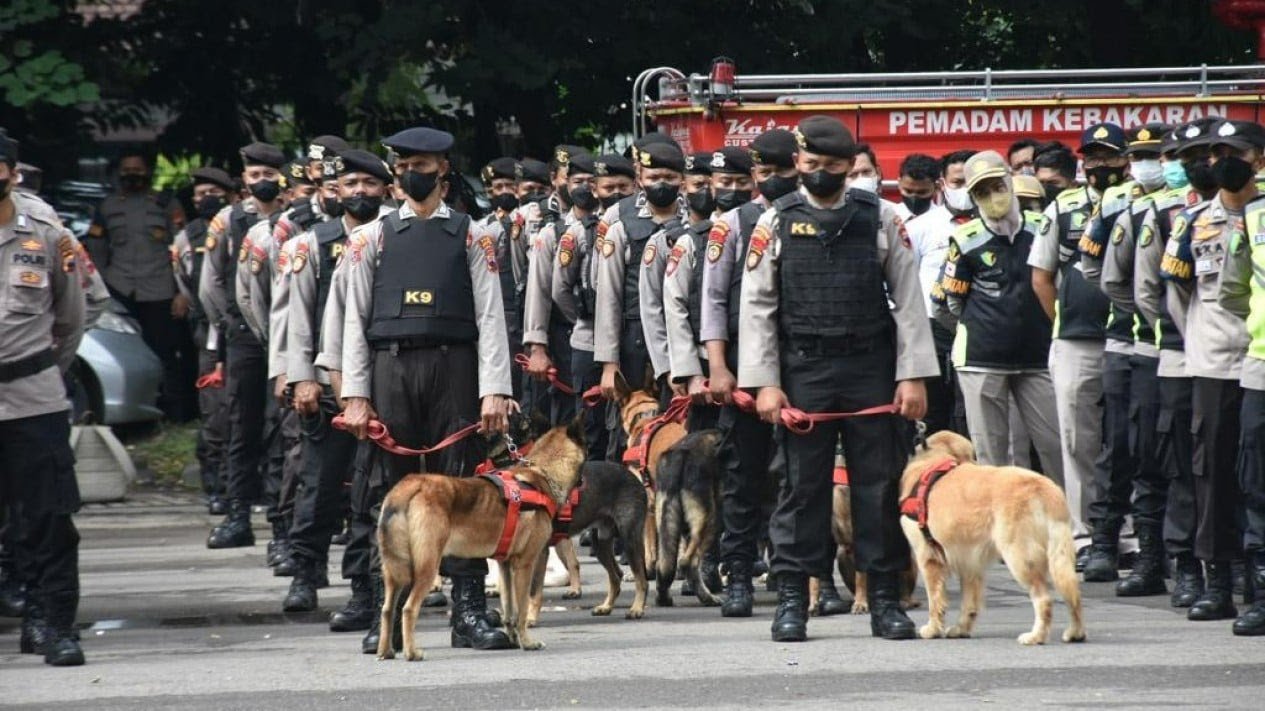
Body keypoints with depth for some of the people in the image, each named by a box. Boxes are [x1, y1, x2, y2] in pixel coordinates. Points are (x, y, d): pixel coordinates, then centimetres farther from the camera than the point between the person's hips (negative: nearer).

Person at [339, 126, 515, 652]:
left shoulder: (471, 238, 8)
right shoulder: (373, 238, 10)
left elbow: (490, 317, 3)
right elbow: (355, 320, 8)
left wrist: (494, 390, -7)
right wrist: (355, 395, -1)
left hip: (454, 370, -1)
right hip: (390, 368, 1)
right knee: (391, 491, 2)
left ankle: (469, 612, -2)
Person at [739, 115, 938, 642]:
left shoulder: (880, 220, 4)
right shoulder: (777, 223, 4)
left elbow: (908, 299, 4)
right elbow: (757, 307, 3)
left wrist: (913, 376, -3)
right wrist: (765, 383, -5)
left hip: (872, 371, 1)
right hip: (803, 373, 0)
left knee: (880, 484, 3)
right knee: (802, 485, 2)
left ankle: (885, 599, 9)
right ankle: (792, 600, 6)